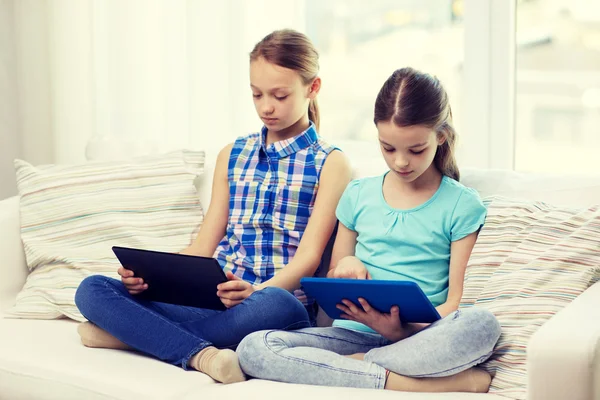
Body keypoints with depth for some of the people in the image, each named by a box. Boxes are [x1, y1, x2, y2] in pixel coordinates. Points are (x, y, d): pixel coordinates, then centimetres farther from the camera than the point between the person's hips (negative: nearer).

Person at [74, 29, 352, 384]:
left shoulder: (330, 164, 4)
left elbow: (308, 257, -7)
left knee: (277, 305, -42)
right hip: (211, 300, 5)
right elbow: (205, 245, 15)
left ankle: (132, 333, -26)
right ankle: (201, 354, -35)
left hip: (275, 299, -4)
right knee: (92, 288, -15)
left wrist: (256, 291, -28)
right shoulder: (232, 156, 19)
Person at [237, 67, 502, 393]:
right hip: (355, 333, 3)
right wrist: (345, 265, -2)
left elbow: (455, 300, -1)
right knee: (253, 348, -25)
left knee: (483, 324, -36)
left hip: (420, 334, -3)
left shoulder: (462, 204, 5)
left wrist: (403, 330, -20)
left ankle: (348, 366, -25)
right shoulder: (358, 195, 14)